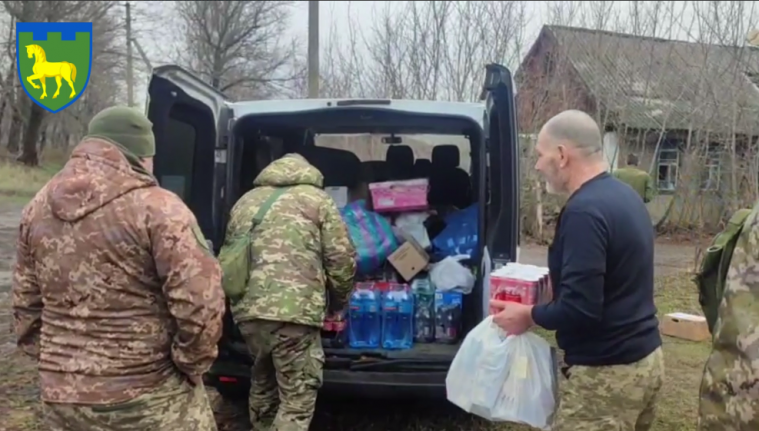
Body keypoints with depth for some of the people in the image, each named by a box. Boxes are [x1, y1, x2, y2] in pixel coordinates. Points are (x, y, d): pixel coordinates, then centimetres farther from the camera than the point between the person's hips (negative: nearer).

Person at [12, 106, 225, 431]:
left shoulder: (38, 208, 7)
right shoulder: (157, 207, -15)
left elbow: (25, 304, 13)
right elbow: (200, 302, -20)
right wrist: (191, 364, -5)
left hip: (61, 395, 6)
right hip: (148, 397, -6)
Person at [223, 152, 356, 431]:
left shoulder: (245, 201, 21)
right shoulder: (317, 199, 7)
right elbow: (342, 259, 3)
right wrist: (338, 300, 19)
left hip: (247, 310, 6)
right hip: (294, 311, -5)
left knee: (263, 383, 26)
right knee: (297, 399, 1)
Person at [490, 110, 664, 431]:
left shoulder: (584, 211, -22)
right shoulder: (623, 196, 9)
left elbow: (580, 309, -26)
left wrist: (530, 315, -10)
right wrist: (556, 286, 18)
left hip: (608, 373, -10)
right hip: (646, 357, 10)